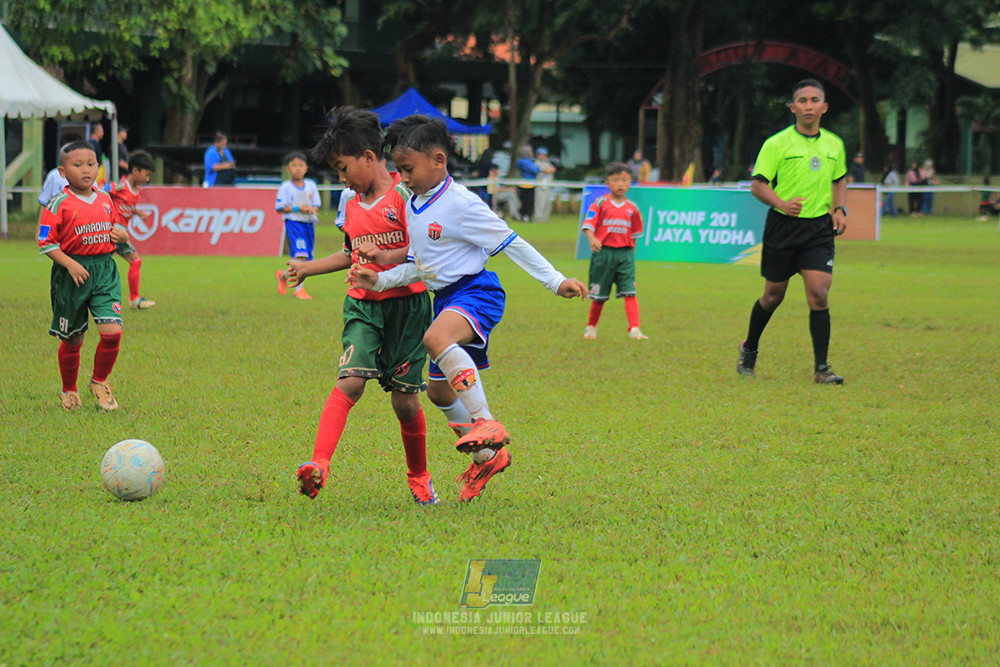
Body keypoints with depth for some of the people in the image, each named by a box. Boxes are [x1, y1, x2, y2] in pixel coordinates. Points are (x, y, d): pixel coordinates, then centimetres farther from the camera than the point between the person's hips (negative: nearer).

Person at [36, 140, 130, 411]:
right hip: (72, 274, -3)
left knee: (112, 332, -11)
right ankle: (69, 391, 28)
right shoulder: (59, 204, -8)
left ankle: (99, 382, 14)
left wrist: (122, 235, 1)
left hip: (105, 270, 3)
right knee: (72, 339, 7)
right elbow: (45, 242, -9)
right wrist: (70, 264, -19)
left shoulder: (105, 200, 8)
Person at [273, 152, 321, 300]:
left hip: (308, 223, 6)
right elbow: (280, 208, -6)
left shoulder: (311, 185, 9)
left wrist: (312, 209, -12)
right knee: (300, 255, -20)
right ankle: (299, 289, -12)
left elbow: (316, 204, 12)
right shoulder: (285, 188, -4)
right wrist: (298, 209, -16)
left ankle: (283, 276, 37)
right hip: (293, 223, -5)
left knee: (307, 258, 9)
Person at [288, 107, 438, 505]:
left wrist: (387, 258, -23)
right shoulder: (351, 203, 13)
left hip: (406, 304, -4)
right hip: (362, 306, 4)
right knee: (351, 380, -17)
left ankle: (419, 478, 23)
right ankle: (319, 465, -31)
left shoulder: (405, 195, -8)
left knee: (405, 399, 1)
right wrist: (308, 268, 25)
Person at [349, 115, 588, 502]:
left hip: (476, 292, -9)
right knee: (438, 390, 14)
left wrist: (555, 281, -13)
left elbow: (511, 244, -12)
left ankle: (487, 425, -38)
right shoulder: (413, 207, 11)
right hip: (445, 299, 10)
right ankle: (487, 458, 32)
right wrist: (381, 280, 6)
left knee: (436, 339, -39)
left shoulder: (460, 204, -15)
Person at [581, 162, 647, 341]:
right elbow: (588, 224, -11)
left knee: (629, 292, -10)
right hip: (603, 252, -2)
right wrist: (592, 239, -30)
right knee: (599, 296, 7)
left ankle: (634, 329, -15)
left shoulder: (632, 208, 8)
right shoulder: (600, 204, -1)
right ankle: (591, 327, 27)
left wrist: (631, 254, 12)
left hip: (625, 254, 2)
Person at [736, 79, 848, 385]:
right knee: (773, 295, 9)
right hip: (782, 226, -2)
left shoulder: (834, 145, 8)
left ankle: (821, 368, -7)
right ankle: (749, 350, 34)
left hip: (820, 228, 2)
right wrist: (781, 203, -24)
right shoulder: (777, 144, -6)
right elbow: (757, 185, -6)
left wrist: (840, 209, 7)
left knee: (819, 294, -11)